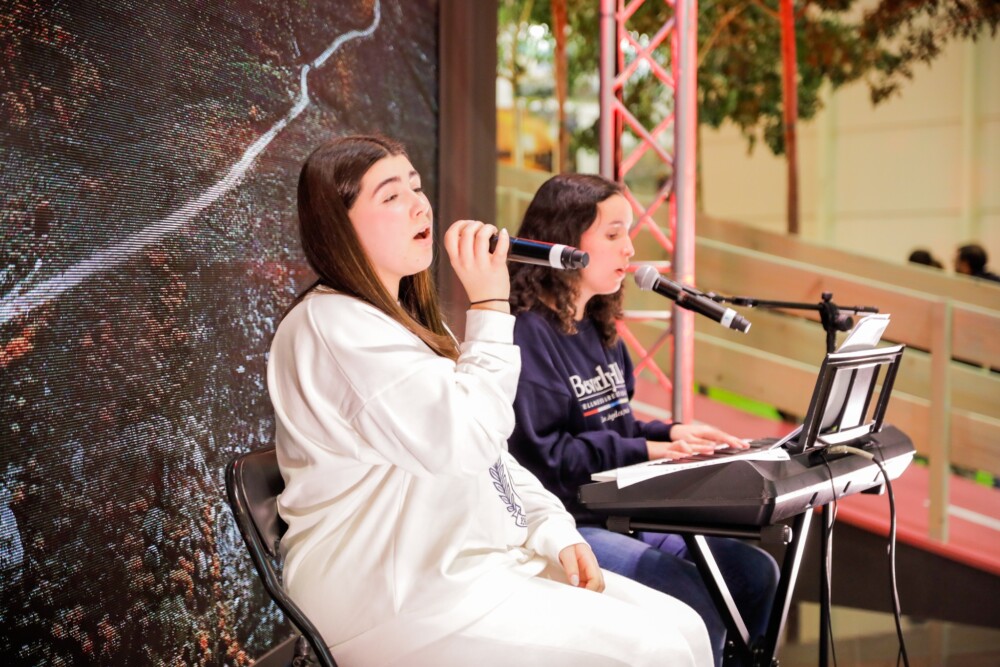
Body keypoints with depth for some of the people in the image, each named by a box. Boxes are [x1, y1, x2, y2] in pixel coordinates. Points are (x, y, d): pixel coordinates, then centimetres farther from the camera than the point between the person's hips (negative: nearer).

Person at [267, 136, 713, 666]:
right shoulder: (331, 326, -14)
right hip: (403, 599, -9)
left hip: (487, 560, 9)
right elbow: (464, 439, -23)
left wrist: (557, 534, 5)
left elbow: (486, 449, 19)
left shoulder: (404, 319, 18)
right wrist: (489, 306, -16)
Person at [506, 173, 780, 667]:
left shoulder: (598, 331, 17)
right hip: (562, 526, -9)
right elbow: (540, 453, -19)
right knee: (697, 603, -26)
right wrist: (645, 452, -15)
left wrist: (670, 433, 3)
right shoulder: (527, 333, -13)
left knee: (756, 573, 2)